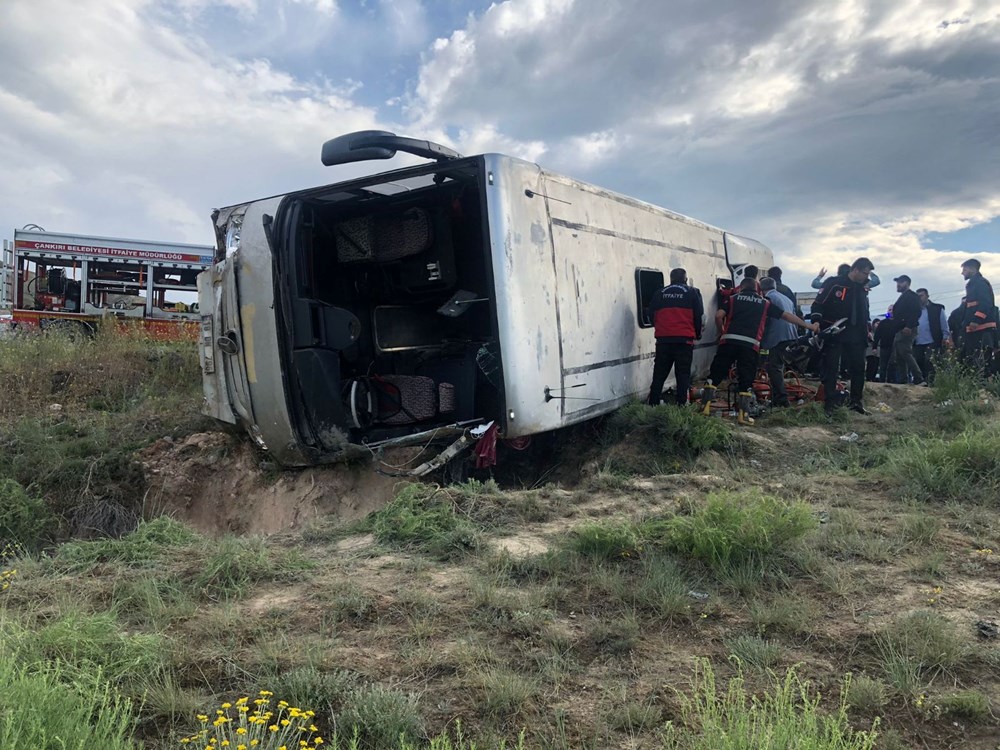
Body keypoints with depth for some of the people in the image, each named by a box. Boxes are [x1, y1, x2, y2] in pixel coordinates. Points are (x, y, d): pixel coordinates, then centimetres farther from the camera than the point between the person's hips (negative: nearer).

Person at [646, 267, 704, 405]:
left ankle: (653, 404, 6)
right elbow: (699, 316, 1)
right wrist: (697, 334, 16)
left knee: (659, 374, 9)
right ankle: (682, 405, -3)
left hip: (663, 340, 2)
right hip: (684, 339, -2)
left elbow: (651, 315, 13)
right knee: (683, 374, 2)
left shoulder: (659, 294, 11)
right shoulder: (692, 293, 4)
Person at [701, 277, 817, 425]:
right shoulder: (764, 303, 19)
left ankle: (705, 406, 0)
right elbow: (786, 315, 19)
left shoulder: (733, 299, 15)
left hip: (729, 341, 0)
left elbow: (718, 316, 1)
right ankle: (743, 414, 3)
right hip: (751, 344, 0)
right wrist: (808, 325, 27)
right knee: (746, 380, 7)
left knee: (715, 374, 6)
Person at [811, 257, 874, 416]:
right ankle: (829, 403, 3)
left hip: (855, 336, 7)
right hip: (834, 335, -6)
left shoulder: (862, 288, 13)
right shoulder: (834, 283, -9)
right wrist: (816, 323, -21)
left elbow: (864, 312, 23)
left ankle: (856, 401, 18)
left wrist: (866, 331, 17)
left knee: (858, 368, 7)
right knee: (831, 369, -2)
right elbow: (818, 304, -11)